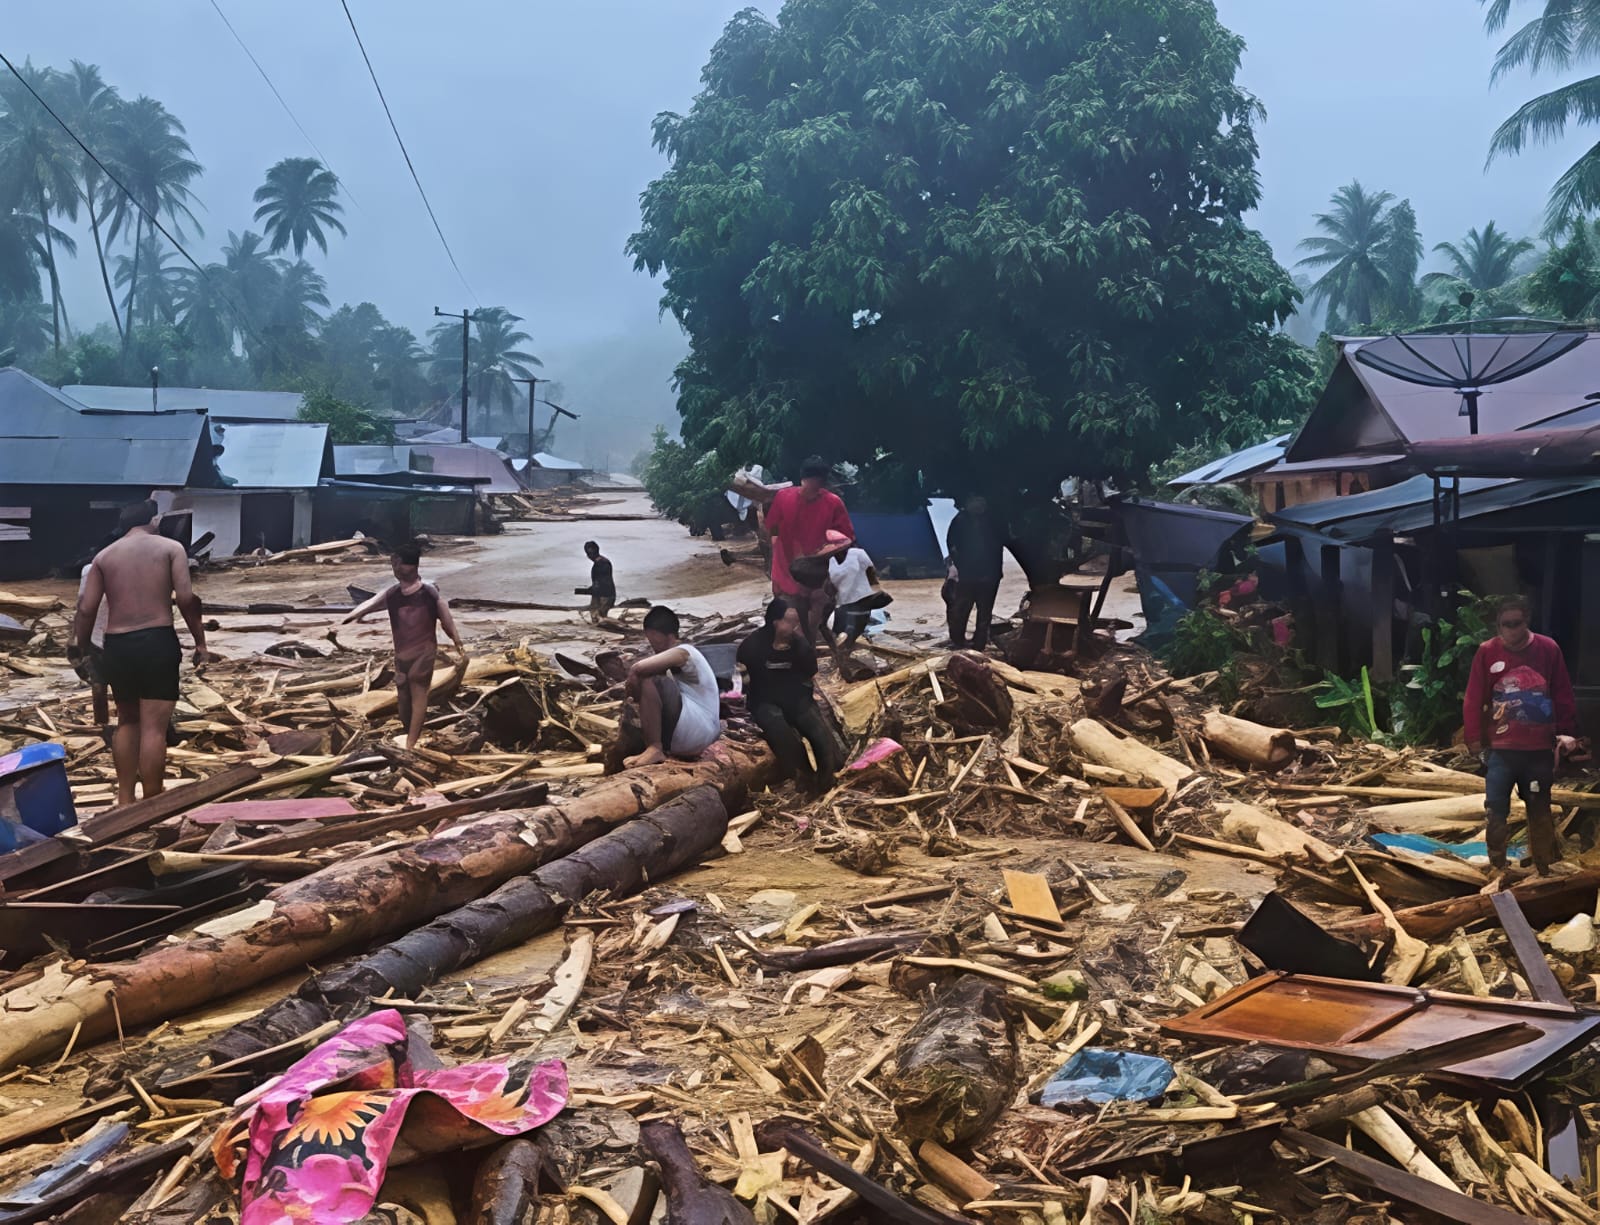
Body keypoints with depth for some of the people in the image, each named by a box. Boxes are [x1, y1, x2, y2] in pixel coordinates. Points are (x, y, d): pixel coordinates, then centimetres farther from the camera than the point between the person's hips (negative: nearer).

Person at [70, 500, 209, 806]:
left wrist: (80, 645, 20)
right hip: (158, 642, -4)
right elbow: (186, 598, -7)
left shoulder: (104, 555, 13)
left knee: (127, 721, 20)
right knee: (154, 727, -2)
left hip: (116, 646, 4)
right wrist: (200, 639, 2)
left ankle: (125, 800, 20)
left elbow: (86, 608, 6)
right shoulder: (171, 547, 5)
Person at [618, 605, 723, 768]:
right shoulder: (670, 656, 21)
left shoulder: (683, 652, -11)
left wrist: (633, 689, -5)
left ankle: (654, 749, -21)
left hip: (695, 731, -11)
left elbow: (637, 669, -25)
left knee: (646, 677, -22)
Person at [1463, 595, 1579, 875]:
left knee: (1540, 811, 10)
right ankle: (1497, 869, 11)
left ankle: (1544, 871, 19)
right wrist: (1474, 739, -4)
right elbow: (1474, 700, -2)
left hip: (1540, 749, 1)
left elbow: (1564, 695, 2)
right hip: (1500, 749, 0)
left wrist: (1567, 732, -2)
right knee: (1496, 811, 0)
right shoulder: (1487, 652, -3)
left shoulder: (1549, 649, -2)